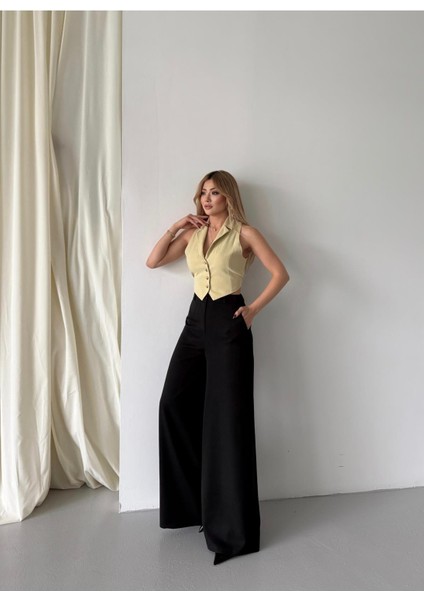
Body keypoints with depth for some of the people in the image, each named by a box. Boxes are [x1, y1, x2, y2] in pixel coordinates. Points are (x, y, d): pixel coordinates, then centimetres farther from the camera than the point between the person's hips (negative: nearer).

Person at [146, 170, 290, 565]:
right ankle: (192, 500, 16)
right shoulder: (191, 234, 16)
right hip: (196, 320, 6)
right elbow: (152, 261, 15)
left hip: (228, 323, -5)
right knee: (175, 403, -3)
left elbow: (280, 273, -2)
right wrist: (175, 227, 8)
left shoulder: (244, 233, 2)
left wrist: (253, 309, -8)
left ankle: (231, 525, 6)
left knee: (227, 415, -5)